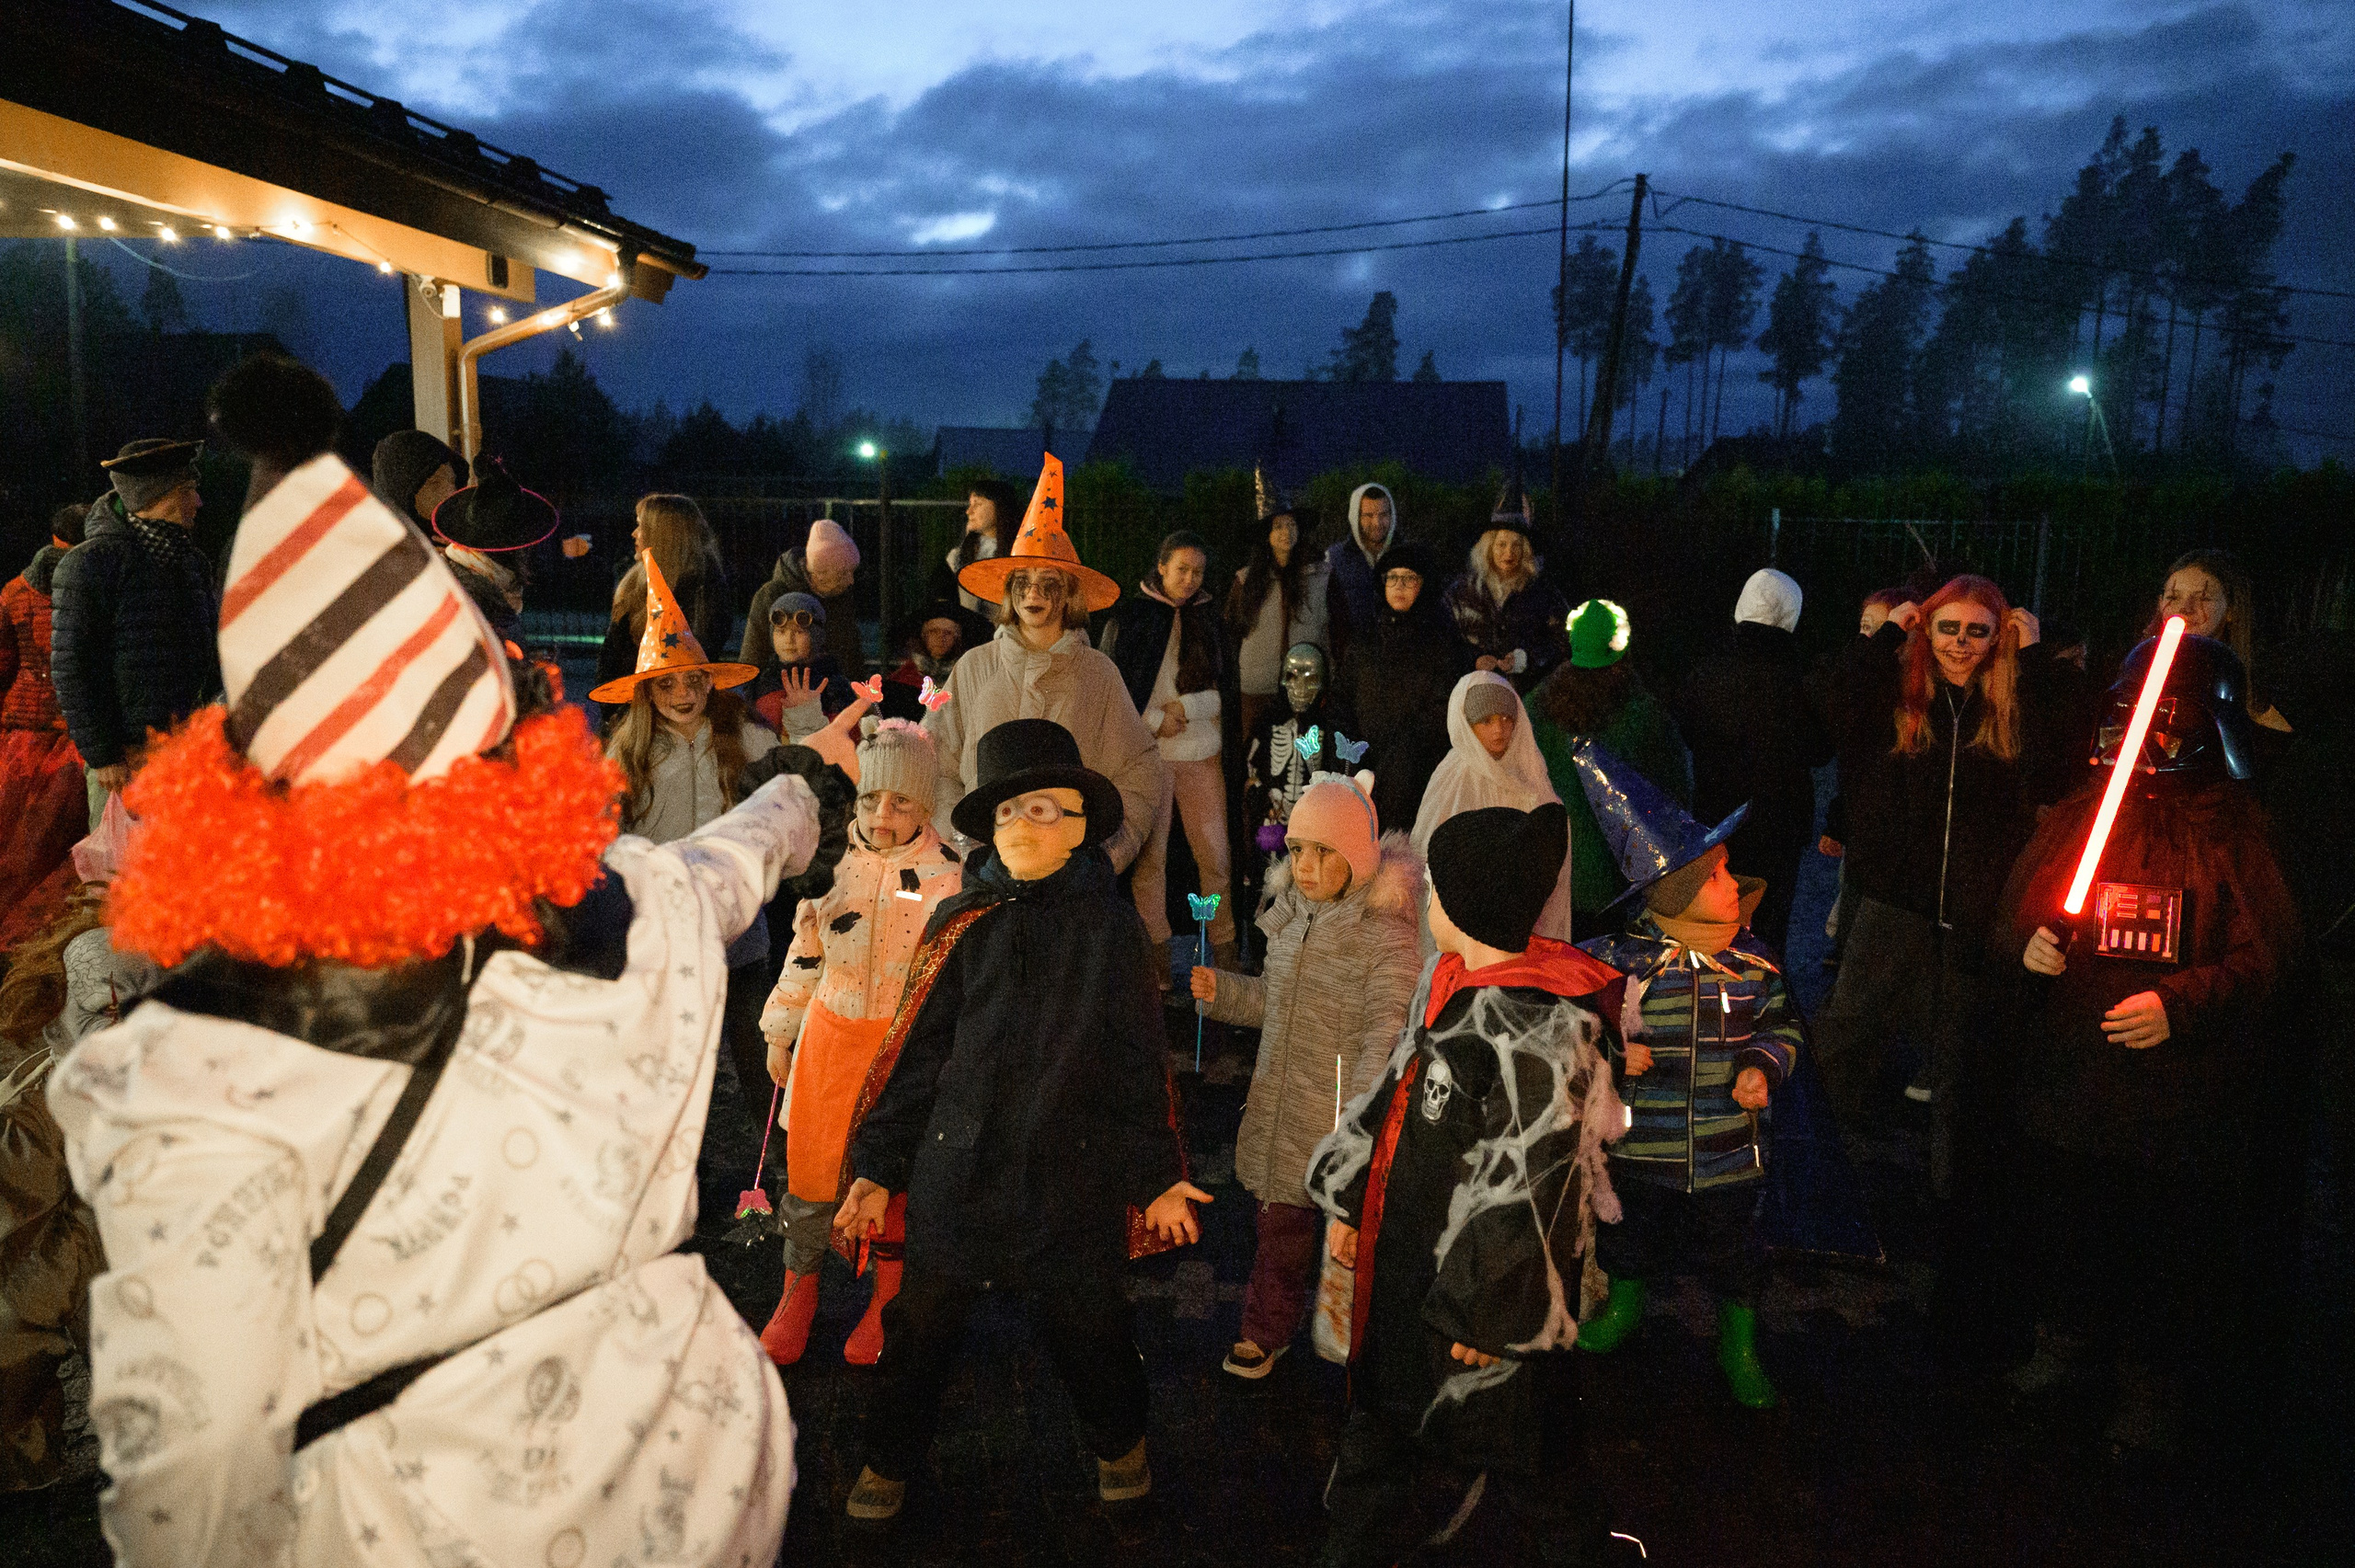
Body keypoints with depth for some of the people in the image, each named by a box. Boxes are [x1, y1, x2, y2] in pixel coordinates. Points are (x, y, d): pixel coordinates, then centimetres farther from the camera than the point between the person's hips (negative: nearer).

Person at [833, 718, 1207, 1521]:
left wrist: (1156, 1175, 3)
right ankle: (889, 1461, 37)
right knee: (920, 1326, 12)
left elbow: (1140, 1060, 3)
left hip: (1072, 1173, -1)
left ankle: (1119, 1442, 43)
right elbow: (913, 1051, 2)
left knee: (1087, 1325, 13)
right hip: (956, 1167, 1)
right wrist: (877, 1167, 1)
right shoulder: (961, 924, -1)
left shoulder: (1111, 925, -2)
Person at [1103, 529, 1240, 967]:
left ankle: (1225, 948, 9)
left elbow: (1226, 688, 10)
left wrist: (1187, 707, -6)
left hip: (1203, 753, 3)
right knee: (1149, 854, -2)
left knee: (1215, 853, 0)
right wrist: (1155, 721, -7)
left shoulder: (1208, 616, 13)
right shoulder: (1130, 616, 2)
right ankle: (1156, 951, 7)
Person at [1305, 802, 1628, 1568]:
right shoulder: (1446, 983, 0)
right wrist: (1349, 1201, 16)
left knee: (1517, 1449, 14)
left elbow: (1527, 1188, -25)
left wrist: (1484, 1312, -18)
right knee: (1381, 1415, 25)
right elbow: (1394, 1097, 12)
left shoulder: (1539, 1030, -28)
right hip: (1406, 1259, 9)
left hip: (1487, 1274, -8)